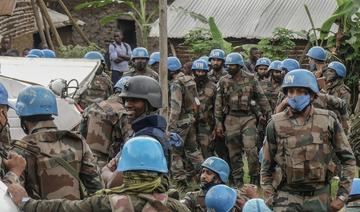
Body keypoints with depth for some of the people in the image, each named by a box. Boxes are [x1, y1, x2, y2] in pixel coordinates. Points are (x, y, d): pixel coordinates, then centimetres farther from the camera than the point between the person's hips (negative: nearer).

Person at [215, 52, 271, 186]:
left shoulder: (250, 79, 3)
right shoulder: (223, 82, 5)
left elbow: (261, 98, 8)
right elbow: (218, 104, 6)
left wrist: (267, 114, 6)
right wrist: (218, 123, 3)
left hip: (248, 118, -1)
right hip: (231, 119, 1)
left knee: (250, 149, -11)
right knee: (234, 152, 4)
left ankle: (254, 178, 2)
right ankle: (238, 182, 12)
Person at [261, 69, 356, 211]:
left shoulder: (328, 121, -1)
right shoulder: (276, 125, -1)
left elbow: (348, 159, 5)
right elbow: (267, 166, 8)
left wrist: (342, 195, -1)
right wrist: (270, 197, 0)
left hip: (319, 196, 1)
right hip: (288, 195, -1)